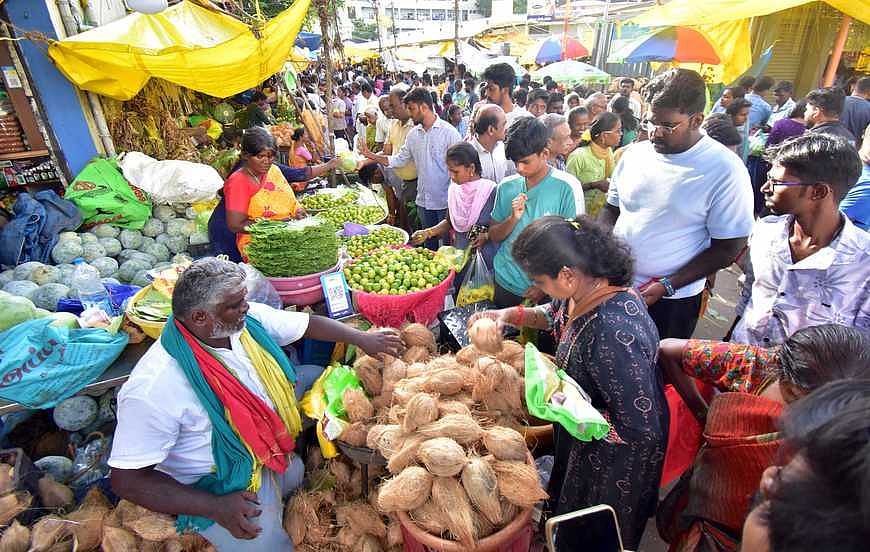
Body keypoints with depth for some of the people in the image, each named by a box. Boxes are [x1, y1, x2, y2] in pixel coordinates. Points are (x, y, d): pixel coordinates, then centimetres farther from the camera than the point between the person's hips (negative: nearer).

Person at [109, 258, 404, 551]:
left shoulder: (249, 319, -16)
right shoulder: (151, 389, -32)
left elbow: (310, 323, -1)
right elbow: (127, 480, -23)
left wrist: (362, 338, -4)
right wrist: (215, 507, -28)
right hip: (222, 483, -6)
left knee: (319, 376, 4)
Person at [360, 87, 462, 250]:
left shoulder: (448, 132, -11)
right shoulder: (413, 134, 8)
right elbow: (399, 159, 12)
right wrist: (372, 156, 1)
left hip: (445, 201, -6)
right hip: (423, 201, 6)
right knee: (429, 244, 18)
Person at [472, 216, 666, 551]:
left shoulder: (613, 334, -41)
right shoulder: (585, 288, -15)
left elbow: (640, 428, -32)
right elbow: (553, 314, 8)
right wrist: (510, 315, -8)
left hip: (613, 458, -7)